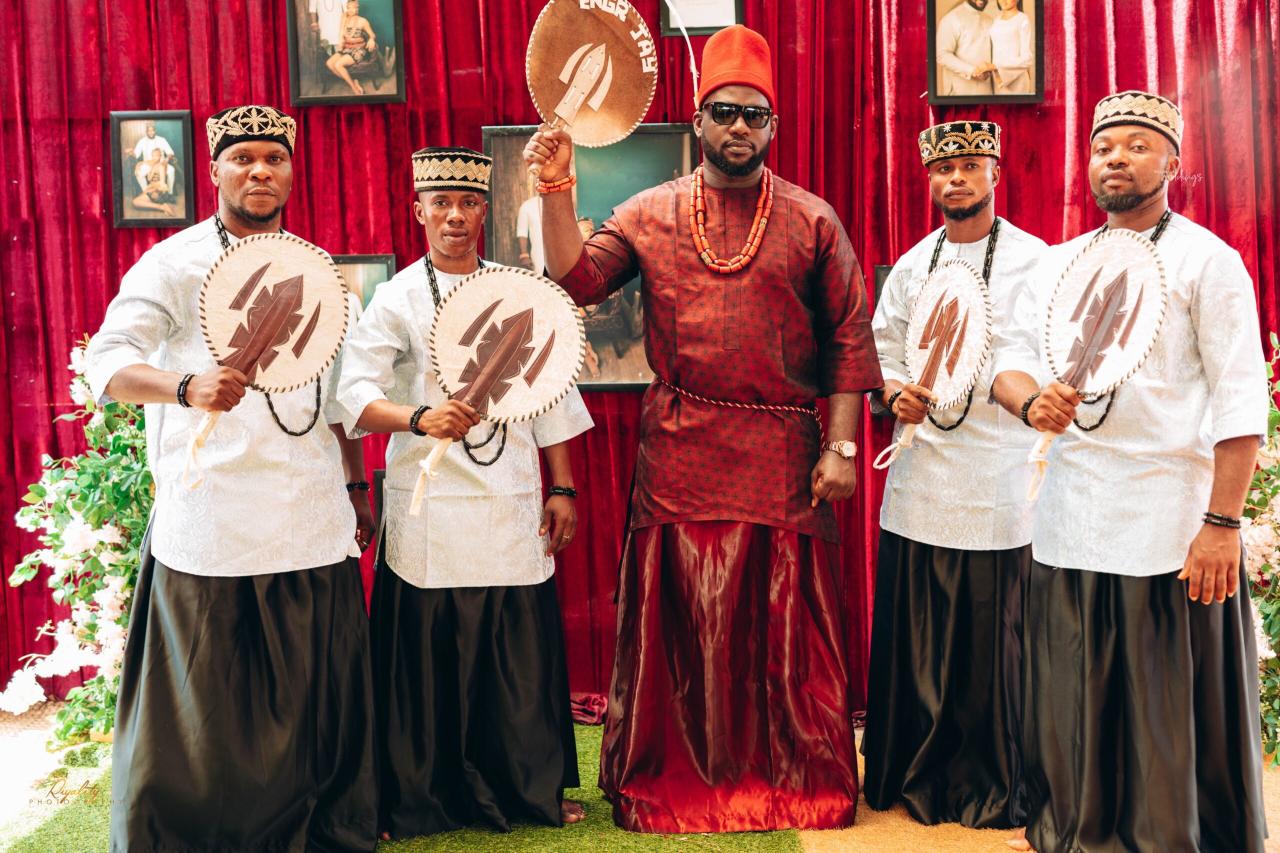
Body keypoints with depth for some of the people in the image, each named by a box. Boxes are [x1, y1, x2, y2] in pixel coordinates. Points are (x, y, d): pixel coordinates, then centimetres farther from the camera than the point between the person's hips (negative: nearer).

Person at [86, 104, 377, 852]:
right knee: (206, 707, 1)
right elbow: (107, 362, -13)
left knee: (318, 694, 8)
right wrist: (187, 387, -33)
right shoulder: (174, 263, 0)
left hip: (314, 525, 4)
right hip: (210, 528, -4)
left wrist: (357, 485, 17)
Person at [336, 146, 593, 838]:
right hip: (430, 505, -2)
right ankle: (424, 800, 19)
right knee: (430, 652, 0)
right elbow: (356, 397, -8)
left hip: (513, 505, 3)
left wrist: (562, 488, 10)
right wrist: (421, 418, -25)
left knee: (521, 649, 6)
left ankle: (532, 788, 25)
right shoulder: (397, 297, 2)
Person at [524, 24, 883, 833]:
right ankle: (680, 781, 25)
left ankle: (797, 783, 25)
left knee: (785, 624, 7)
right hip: (680, 456, 1)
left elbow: (850, 340, 3)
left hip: (783, 458, 0)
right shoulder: (648, 215, 7)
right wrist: (557, 191, -13)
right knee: (681, 622, 8)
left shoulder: (813, 221, 5)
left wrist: (841, 446, -3)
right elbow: (578, 281, -4)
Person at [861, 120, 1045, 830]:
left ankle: (991, 789, 20)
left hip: (1000, 483, -3)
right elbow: (880, 349, 16)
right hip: (921, 476, 4)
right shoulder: (913, 264, 14)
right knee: (915, 638, 9)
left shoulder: (1034, 261, 1)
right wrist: (895, 395, -3)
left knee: (995, 640, 2)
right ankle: (914, 778, 26)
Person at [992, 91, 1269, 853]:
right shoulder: (1061, 263, 13)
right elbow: (1012, 362, 10)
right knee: (1074, 700, 12)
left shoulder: (1207, 260, -1)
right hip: (1071, 522, 5)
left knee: (1174, 714, 4)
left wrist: (1223, 523, -14)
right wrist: (1033, 401, -14)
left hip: (1171, 525, -4)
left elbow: (1241, 402, -7)